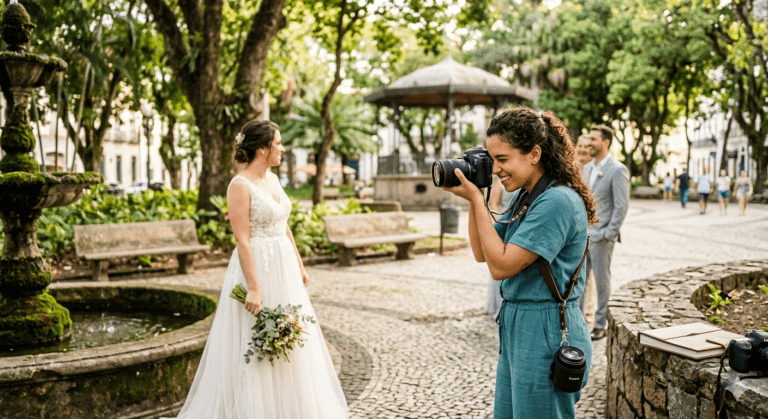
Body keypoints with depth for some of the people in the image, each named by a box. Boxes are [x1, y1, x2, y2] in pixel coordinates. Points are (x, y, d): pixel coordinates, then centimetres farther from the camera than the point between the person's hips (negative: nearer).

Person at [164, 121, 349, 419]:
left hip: (284, 268, 8)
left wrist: (299, 267, 17)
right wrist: (253, 287, -23)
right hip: (257, 268, -8)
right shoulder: (240, 185, -15)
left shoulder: (273, 179, 10)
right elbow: (242, 240, -20)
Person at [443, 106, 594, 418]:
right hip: (516, 328, 9)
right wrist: (473, 199, 1)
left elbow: (500, 266, -22)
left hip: (546, 334, -9)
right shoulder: (524, 197, 10)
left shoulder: (558, 202, -20)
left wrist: (476, 199, -16)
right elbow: (481, 253, 11)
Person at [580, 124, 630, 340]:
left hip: (601, 237, -7)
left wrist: (609, 234, -14)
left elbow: (622, 206, -13)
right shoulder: (587, 168, 13)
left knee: (602, 282, 4)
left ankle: (601, 325, 15)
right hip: (582, 235, 7)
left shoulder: (618, 170, -10)